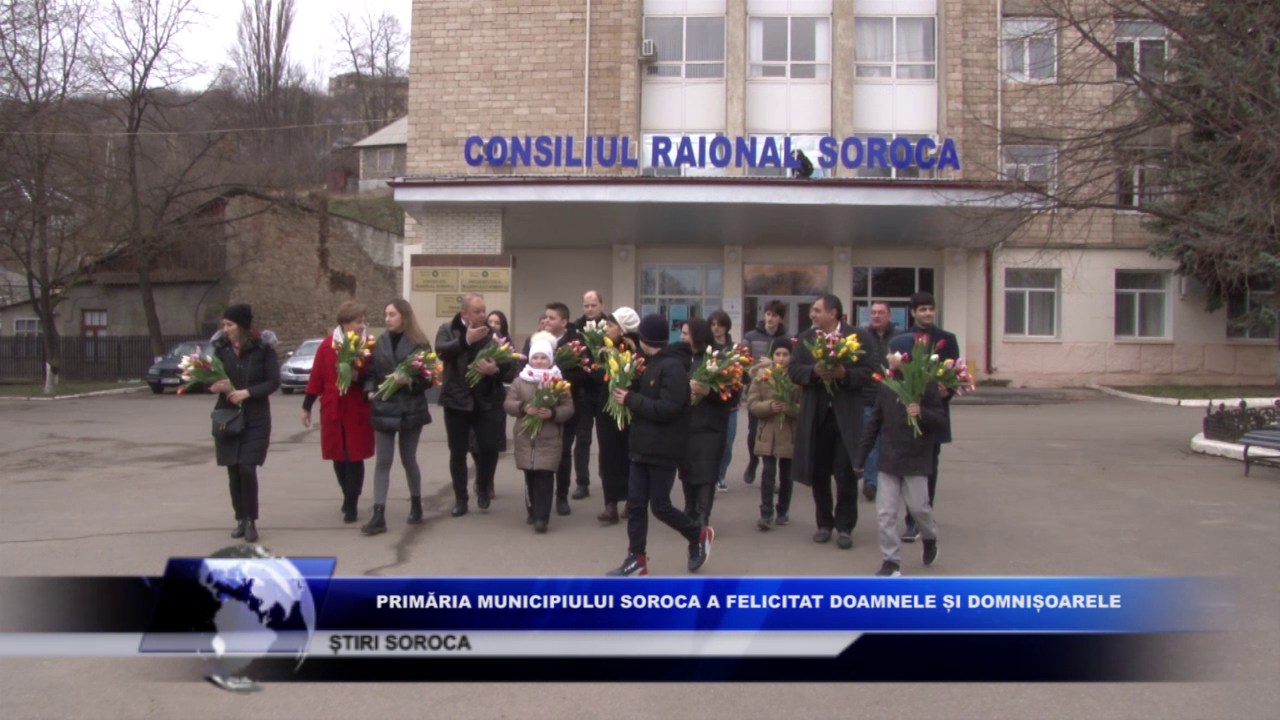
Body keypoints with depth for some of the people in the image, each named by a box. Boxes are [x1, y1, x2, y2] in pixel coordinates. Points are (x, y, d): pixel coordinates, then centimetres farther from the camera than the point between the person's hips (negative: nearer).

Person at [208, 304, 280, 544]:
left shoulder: (263, 347, -8)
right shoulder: (221, 347, 1)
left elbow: (274, 382, -8)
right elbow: (212, 377, 6)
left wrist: (247, 392, -20)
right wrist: (214, 386, -17)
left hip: (255, 419, -3)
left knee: (247, 468, -11)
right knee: (233, 470, 6)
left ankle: (251, 520, 3)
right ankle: (241, 519, 19)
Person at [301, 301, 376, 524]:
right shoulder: (327, 346, -1)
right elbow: (316, 377, 3)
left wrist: (359, 377, -22)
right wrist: (307, 407, 7)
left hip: (358, 412, -2)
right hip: (332, 411, 2)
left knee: (355, 458, -1)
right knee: (338, 458, 10)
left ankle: (351, 504, 8)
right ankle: (350, 499, 29)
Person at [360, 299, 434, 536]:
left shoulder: (419, 344, -4)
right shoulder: (380, 343, 5)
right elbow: (371, 372, 9)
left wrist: (409, 381, -22)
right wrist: (370, 391, -8)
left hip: (410, 410, -2)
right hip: (384, 409, 2)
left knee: (408, 460, 11)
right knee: (382, 462, 0)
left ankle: (416, 506, 30)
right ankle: (378, 516, -1)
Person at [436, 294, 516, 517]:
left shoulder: (494, 334, 2)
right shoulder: (448, 330, 0)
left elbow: (508, 365, -2)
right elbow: (441, 351, -20)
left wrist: (495, 370, -23)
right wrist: (466, 340, -29)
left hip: (487, 401, 0)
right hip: (457, 400, 0)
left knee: (489, 448, -2)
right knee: (458, 451, 6)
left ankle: (483, 488, 25)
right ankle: (460, 499, 19)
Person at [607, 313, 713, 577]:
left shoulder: (673, 367, -17)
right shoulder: (654, 364, 13)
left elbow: (666, 409, -24)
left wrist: (630, 399, -18)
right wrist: (629, 395, 2)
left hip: (663, 450, -9)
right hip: (643, 447, 9)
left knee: (660, 505, 0)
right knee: (635, 503, 6)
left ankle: (699, 535, 23)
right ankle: (637, 559, 13)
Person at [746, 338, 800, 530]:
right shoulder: (761, 375, -1)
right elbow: (751, 404, -2)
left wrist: (789, 408, -24)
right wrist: (769, 406, -18)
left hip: (790, 435, 0)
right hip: (767, 433, 0)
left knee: (786, 475, 10)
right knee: (768, 472, -7)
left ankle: (783, 512, 25)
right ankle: (766, 514, -2)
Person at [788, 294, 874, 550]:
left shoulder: (858, 336, -3)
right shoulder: (805, 338, 7)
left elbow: (867, 372, -6)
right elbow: (793, 369, 0)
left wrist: (845, 374, -22)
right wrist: (814, 371, -18)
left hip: (846, 415, -3)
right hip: (815, 414, 3)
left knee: (846, 473, 0)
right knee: (818, 472, 9)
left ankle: (845, 526, 10)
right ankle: (824, 523, 22)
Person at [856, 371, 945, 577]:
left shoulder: (927, 387, -8)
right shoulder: (886, 388, 3)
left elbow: (943, 422, -7)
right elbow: (874, 424, 9)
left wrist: (922, 413, -27)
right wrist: (861, 458, 11)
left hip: (916, 461, -3)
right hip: (889, 461, 3)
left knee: (918, 507, 3)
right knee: (885, 512, 0)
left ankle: (930, 538, 36)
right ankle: (891, 561, 9)